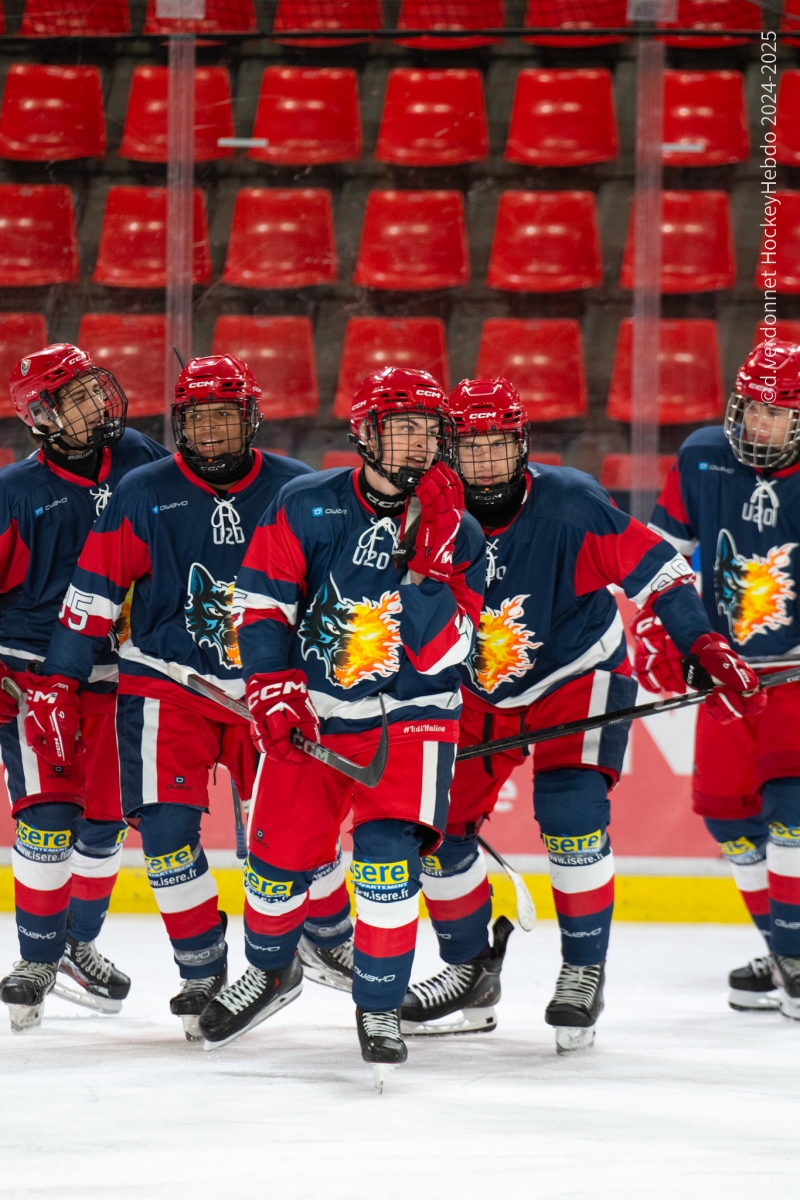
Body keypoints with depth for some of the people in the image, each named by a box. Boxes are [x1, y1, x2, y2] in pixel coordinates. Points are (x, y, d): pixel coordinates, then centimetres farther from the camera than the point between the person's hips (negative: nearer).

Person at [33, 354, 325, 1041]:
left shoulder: (295, 491, -2)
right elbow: (93, 592, -1)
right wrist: (59, 680, -3)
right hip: (167, 683, -1)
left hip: (267, 686, 1)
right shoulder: (143, 496, -4)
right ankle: (203, 973, 0)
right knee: (165, 824, -12)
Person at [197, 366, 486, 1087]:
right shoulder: (309, 508, -7)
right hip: (309, 707, 1)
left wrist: (432, 558, -27)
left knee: (388, 851, -18)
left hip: (410, 716, -1)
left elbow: (441, 648, -16)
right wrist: (275, 692, -12)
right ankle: (271, 970, 36)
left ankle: (380, 1008, -2)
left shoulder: (458, 534, -7)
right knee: (281, 854, 5)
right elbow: (263, 601, -3)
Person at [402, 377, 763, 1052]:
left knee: (569, 808, -23)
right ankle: (472, 974, 17)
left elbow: (656, 570, -17)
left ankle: (585, 971, -8)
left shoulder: (570, 503, -22)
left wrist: (707, 649, -23)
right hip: (480, 693, 4)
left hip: (578, 675, -4)